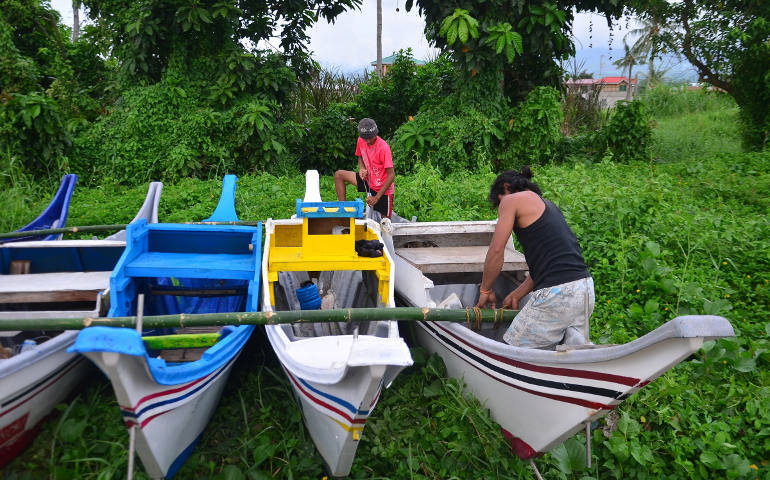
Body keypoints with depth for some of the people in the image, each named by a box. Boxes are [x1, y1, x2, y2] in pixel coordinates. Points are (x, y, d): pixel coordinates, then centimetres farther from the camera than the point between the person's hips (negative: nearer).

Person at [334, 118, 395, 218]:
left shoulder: (383, 147, -24)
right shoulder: (361, 140, -5)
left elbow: (391, 175, -23)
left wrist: (376, 197, -25)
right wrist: (362, 168, -8)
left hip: (383, 188, -6)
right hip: (368, 181, 6)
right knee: (339, 175, -3)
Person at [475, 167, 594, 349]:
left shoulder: (512, 200, 2)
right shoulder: (547, 204, 26)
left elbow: (496, 250, -4)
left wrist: (485, 290, 8)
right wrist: (517, 295, 22)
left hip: (556, 293, -9)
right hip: (586, 288, 9)